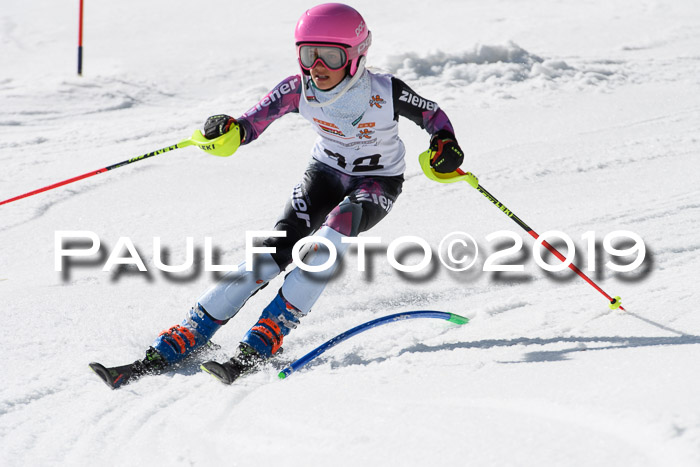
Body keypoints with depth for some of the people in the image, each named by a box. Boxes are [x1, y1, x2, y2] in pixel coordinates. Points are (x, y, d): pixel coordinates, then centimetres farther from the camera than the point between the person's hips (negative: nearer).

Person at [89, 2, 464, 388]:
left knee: (330, 236, -33)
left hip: (378, 183, -2)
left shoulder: (386, 93, -26)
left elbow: (433, 115, -10)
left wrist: (445, 144, -31)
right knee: (276, 249, -17)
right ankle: (170, 348, -18)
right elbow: (253, 122, -17)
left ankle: (260, 345, -32)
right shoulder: (298, 89, -19)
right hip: (326, 171, 2)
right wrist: (232, 131, -40)